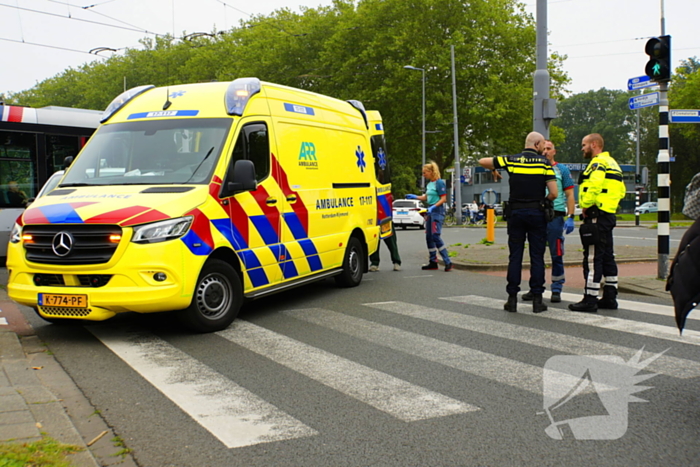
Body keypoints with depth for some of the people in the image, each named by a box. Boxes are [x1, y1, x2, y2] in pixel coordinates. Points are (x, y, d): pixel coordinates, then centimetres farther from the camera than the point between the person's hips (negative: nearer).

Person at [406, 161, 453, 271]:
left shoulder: (439, 183, -11)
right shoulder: (429, 184, 14)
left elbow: (443, 199, -14)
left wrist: (433, 207, -24)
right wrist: (414, 197, 14)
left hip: (437, 211, -9)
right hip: (430, 212, 9)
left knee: (435, 236, -15)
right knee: (429, 237, 9)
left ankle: (447, 262, -13)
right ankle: (433, 262, 17)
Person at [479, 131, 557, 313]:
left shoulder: (511, 160, 2)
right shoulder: (544, 163, -2)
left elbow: (482, 161, 5)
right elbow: (553, 193, -8)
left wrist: (493, 170, 25)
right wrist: (543, 201, 12)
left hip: (516, 212, 2)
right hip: (536, 212, -1)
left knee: (515, 256, 6)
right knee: (537, 257, 4)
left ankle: (512, 299, 6)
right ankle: (537, 299, 5)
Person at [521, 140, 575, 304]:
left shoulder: (562, 170, 6)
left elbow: (570, 195, 2)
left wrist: (570, 217, -8)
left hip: (555, 216, -3)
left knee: (557, 255, -1)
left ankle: (556, 290, 6)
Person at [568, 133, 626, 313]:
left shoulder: (598, 163, -11)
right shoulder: (612, 163, 21)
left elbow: (594, 186, -26)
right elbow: (621, 190, 21)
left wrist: (586, 206, -14)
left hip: (596, 215, -10)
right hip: (609, 214, 10)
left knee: (592, 258, -9)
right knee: (607, 257, 14)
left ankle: (590, 300, -8)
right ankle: (610, 297, 19)